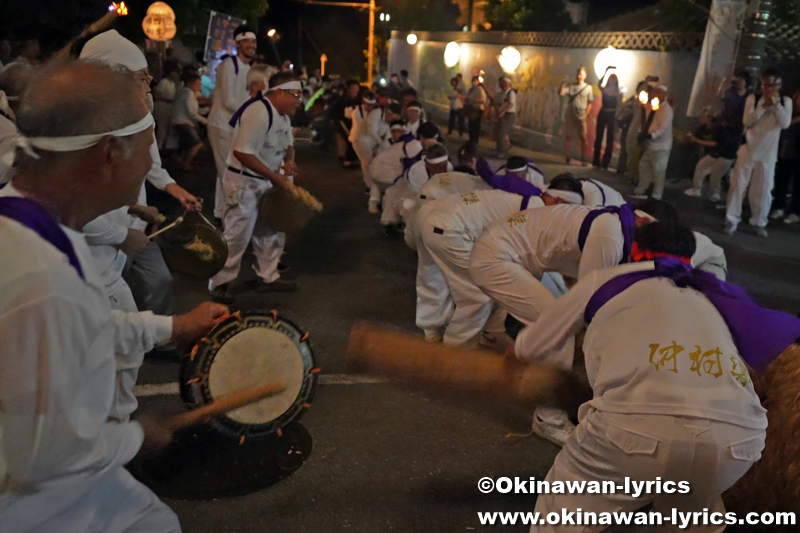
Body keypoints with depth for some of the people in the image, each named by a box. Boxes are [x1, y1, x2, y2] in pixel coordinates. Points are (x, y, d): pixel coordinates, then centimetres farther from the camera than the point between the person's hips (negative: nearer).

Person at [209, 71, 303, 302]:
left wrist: (289, 161, -5)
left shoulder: (283, 114, 6)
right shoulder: (259, 113, -25)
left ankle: (267, 277, 30)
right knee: (237, 235, -4)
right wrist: (273, 175, -25)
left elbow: (288, 145, 19)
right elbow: (242, 152, -29)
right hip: (245, 182, -10)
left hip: (267, 181, 10)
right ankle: (220, 283, 10)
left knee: (272, 231, 16)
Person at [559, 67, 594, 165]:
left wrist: (586, 114, -6)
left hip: (581, 116, -1)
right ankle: (568, 158, 10)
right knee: (568, 136, 2)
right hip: (569, 115, 2)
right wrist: (563, 83, -17)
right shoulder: (570, 86, 8)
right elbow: (560, 93, -4)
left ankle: (583, 159, 4)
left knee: (583, 137, -2)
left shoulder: (588, 87, 6)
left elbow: (589, 103, 4)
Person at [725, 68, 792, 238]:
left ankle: (759, 223, 15)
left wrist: (776, 104, -20)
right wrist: (764, 106, -20)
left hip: (768, 153, 1)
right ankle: (732, 220, 9)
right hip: (748, 149, 0)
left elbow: (785, 124, -12)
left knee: (763, 190, 4)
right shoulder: (753, 98, 0)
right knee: (738, 185, 0)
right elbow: (747, 121, -12)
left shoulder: (786, 102, 2)